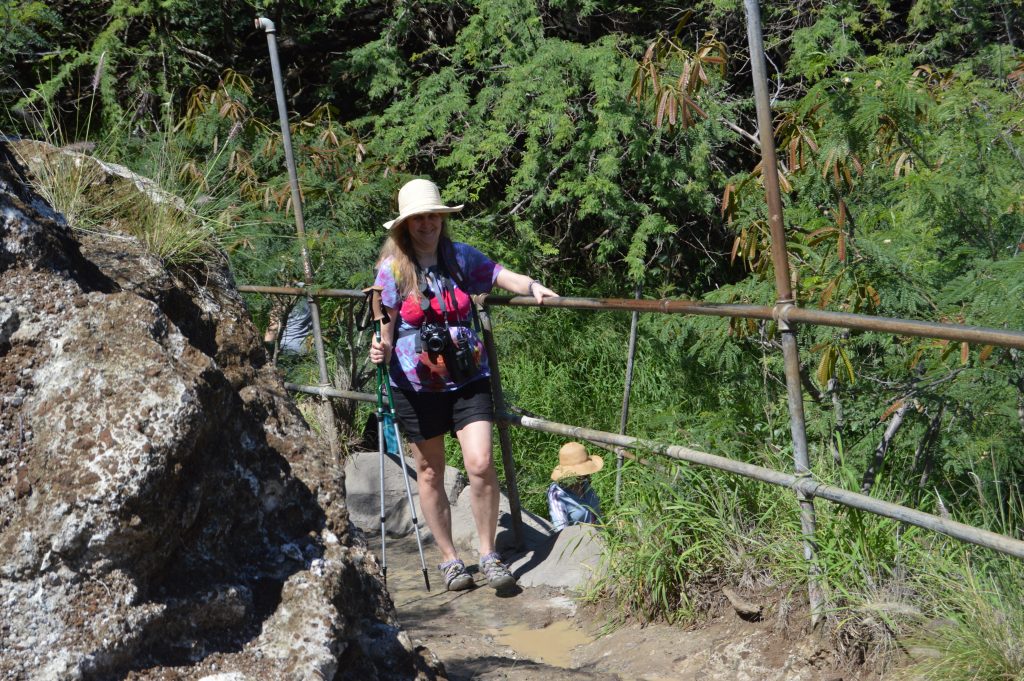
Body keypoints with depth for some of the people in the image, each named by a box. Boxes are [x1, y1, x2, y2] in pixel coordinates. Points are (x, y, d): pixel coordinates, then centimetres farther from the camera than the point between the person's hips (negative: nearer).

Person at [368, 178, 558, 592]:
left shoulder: (461, 257, 2)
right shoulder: (392, 269, -3)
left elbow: (503, 276, -3)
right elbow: (386, 326, -2)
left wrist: (532, 287, -23)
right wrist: (381, 350, -23)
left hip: (468, 379, 1)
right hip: (417, 385, 0)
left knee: (481, 465, -12)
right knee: (430, 473, 9)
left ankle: (488, 553, 5)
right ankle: (449, 559, 23)